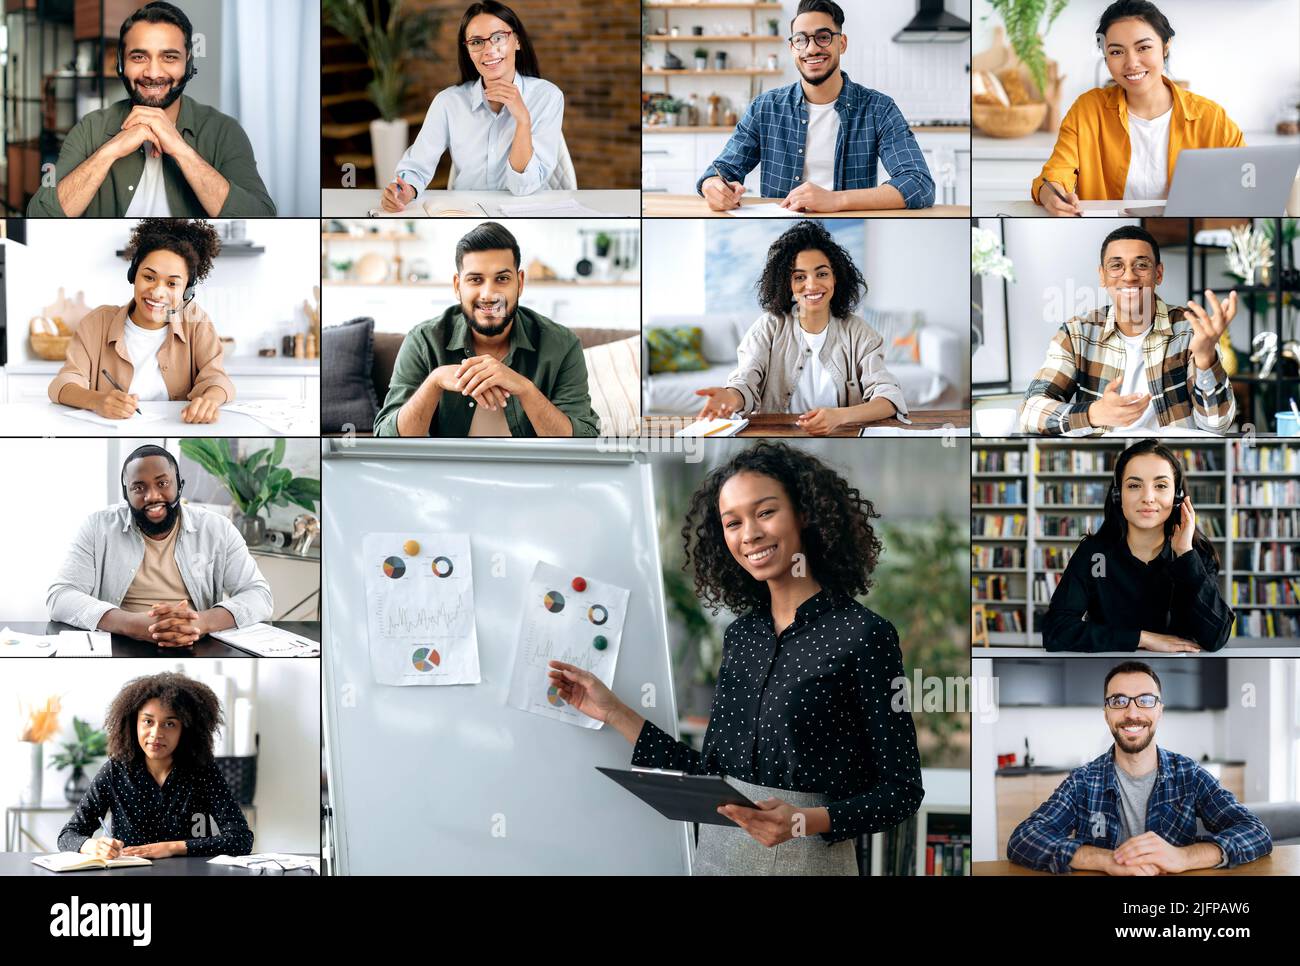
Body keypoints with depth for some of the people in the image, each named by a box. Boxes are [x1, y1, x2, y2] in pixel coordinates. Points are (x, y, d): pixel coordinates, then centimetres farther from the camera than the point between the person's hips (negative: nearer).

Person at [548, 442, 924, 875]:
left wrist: (806, 821, -25)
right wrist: (615, 713, 6)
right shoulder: (740, 636, 7)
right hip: (717, 854, 5)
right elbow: (712, 772, 6)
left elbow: (901, 790, -11)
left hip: (808, 859, -5)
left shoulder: (862, 635, -11)